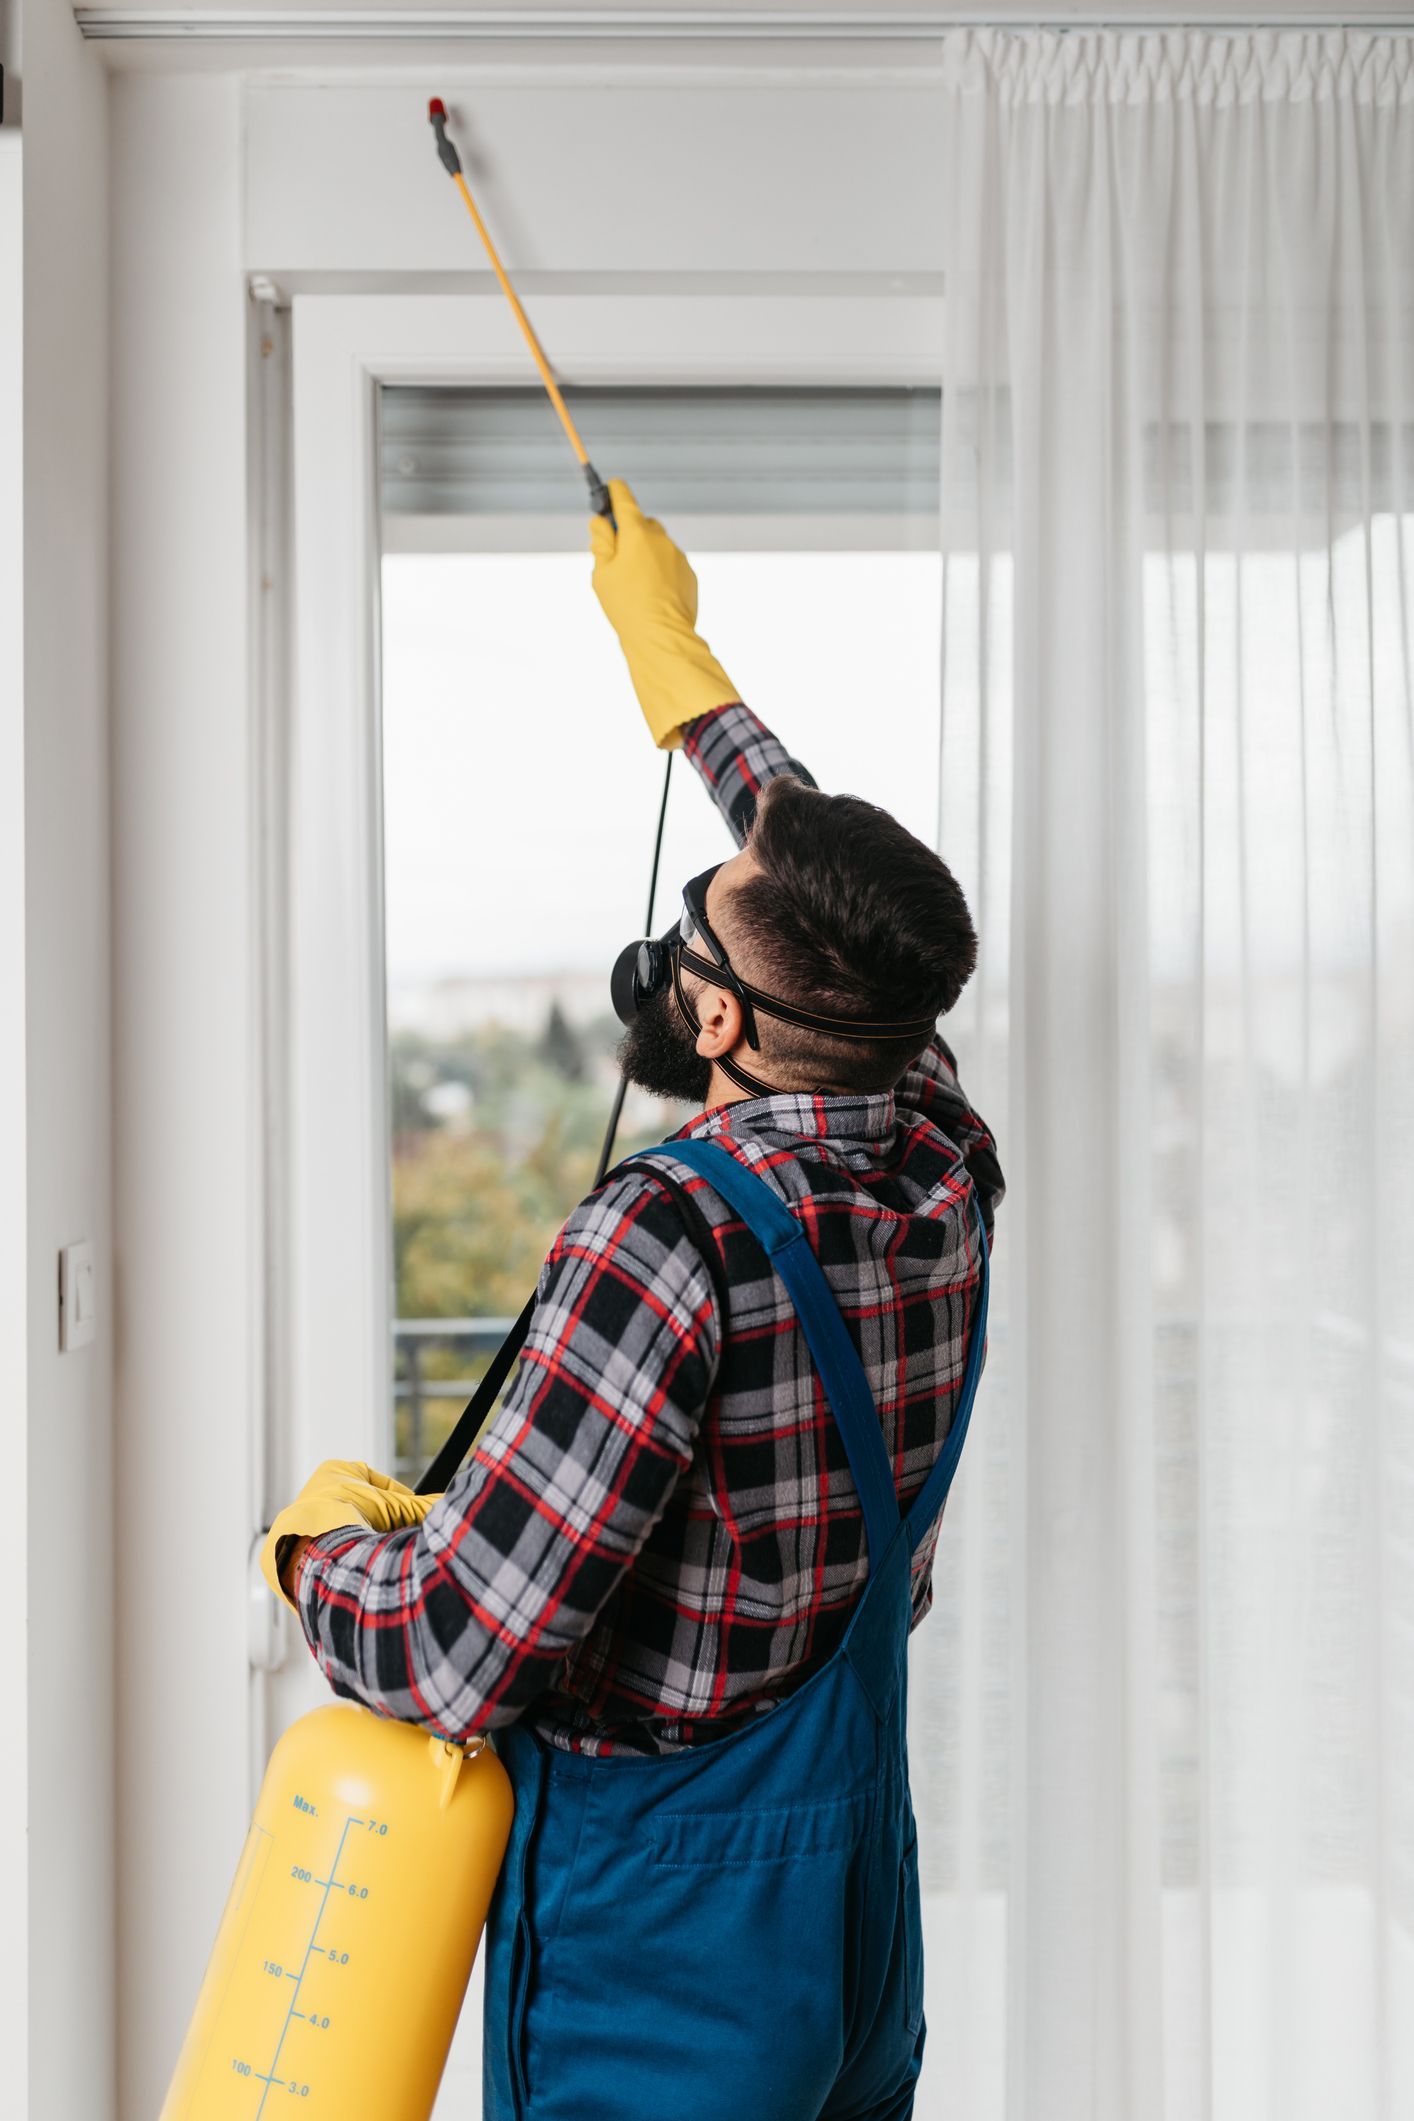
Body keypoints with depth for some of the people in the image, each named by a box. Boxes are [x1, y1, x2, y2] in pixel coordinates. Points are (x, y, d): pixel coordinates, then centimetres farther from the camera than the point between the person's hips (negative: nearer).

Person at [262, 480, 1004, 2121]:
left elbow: (454, 1660, -26)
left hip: (657, 1960, -7)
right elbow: (834, 905, 14)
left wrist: (322, 1544, -4)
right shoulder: (944, 1173, -5)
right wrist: (672, 650, 25)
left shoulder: (672, 1239, -28)